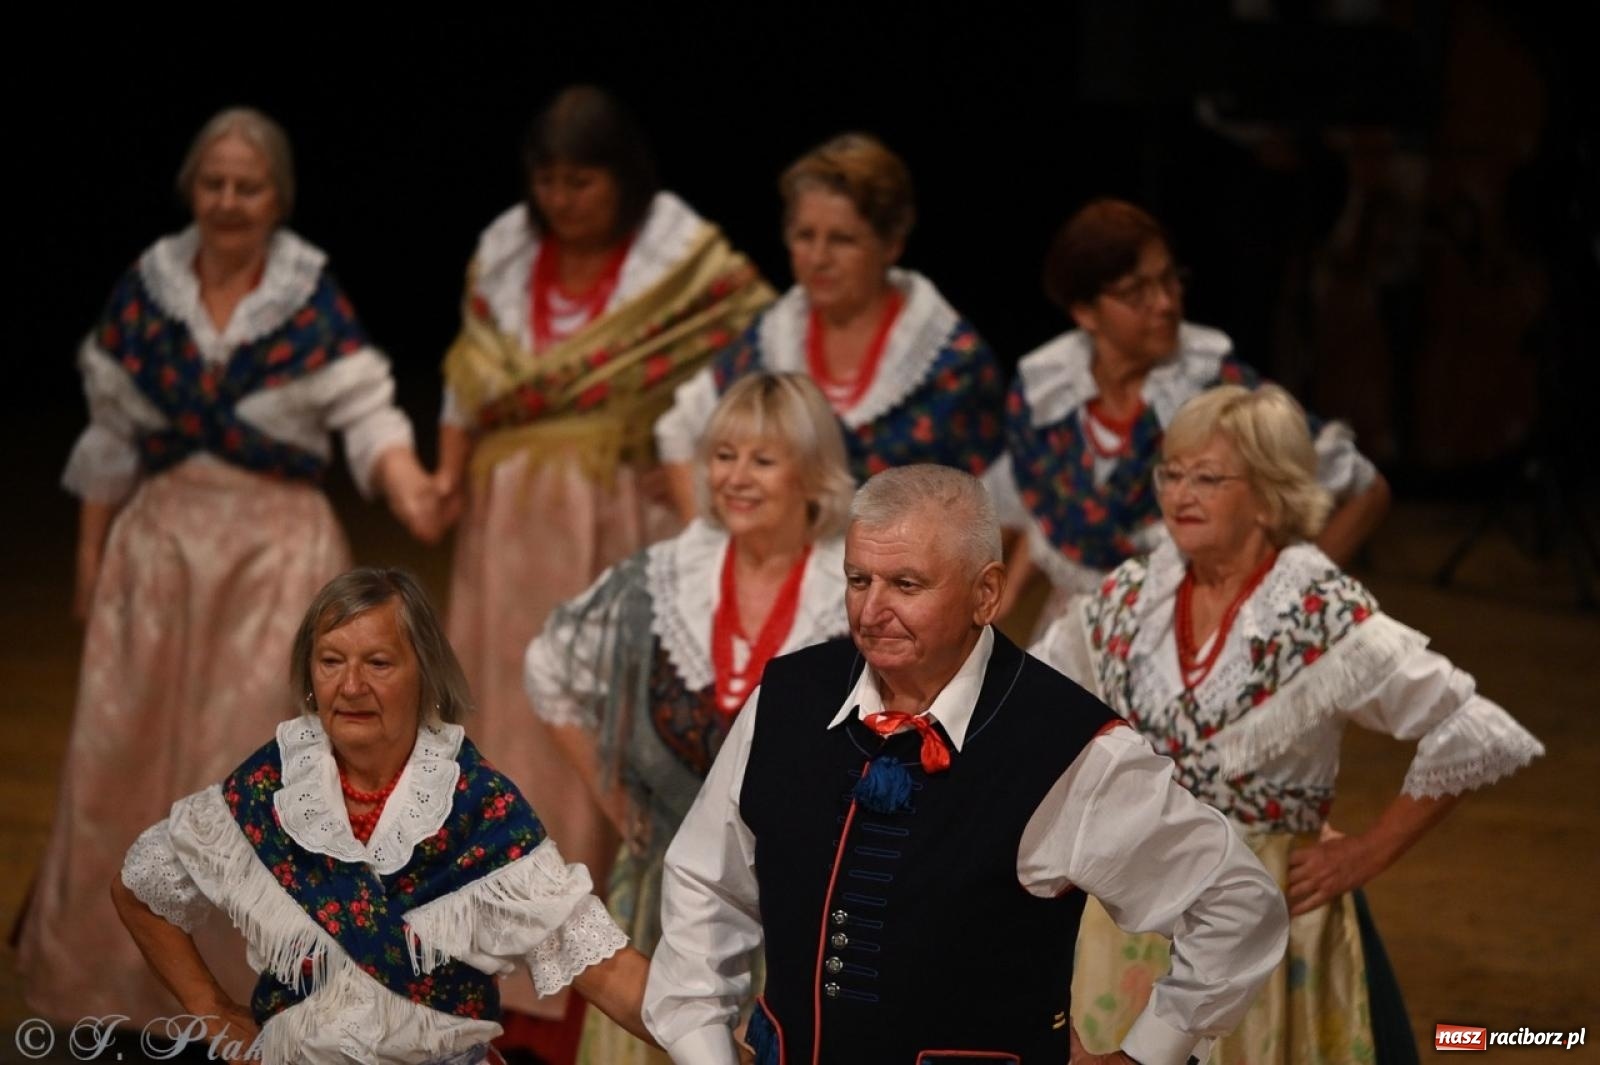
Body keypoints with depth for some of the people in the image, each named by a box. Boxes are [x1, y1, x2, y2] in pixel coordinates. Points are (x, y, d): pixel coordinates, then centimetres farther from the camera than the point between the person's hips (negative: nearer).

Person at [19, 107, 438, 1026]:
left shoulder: (313, 297, -6)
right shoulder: (146, 288, 1)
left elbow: (367, 414, -11)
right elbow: (111, 436, 8)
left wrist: (406, 485, -32)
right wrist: (91, 555, 9)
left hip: (277, 548, -3)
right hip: (160, 542, 3)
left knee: (259, 753, -1)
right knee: (131, 754, 7)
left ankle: (245, 968, 11)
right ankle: (121, 966, 22)